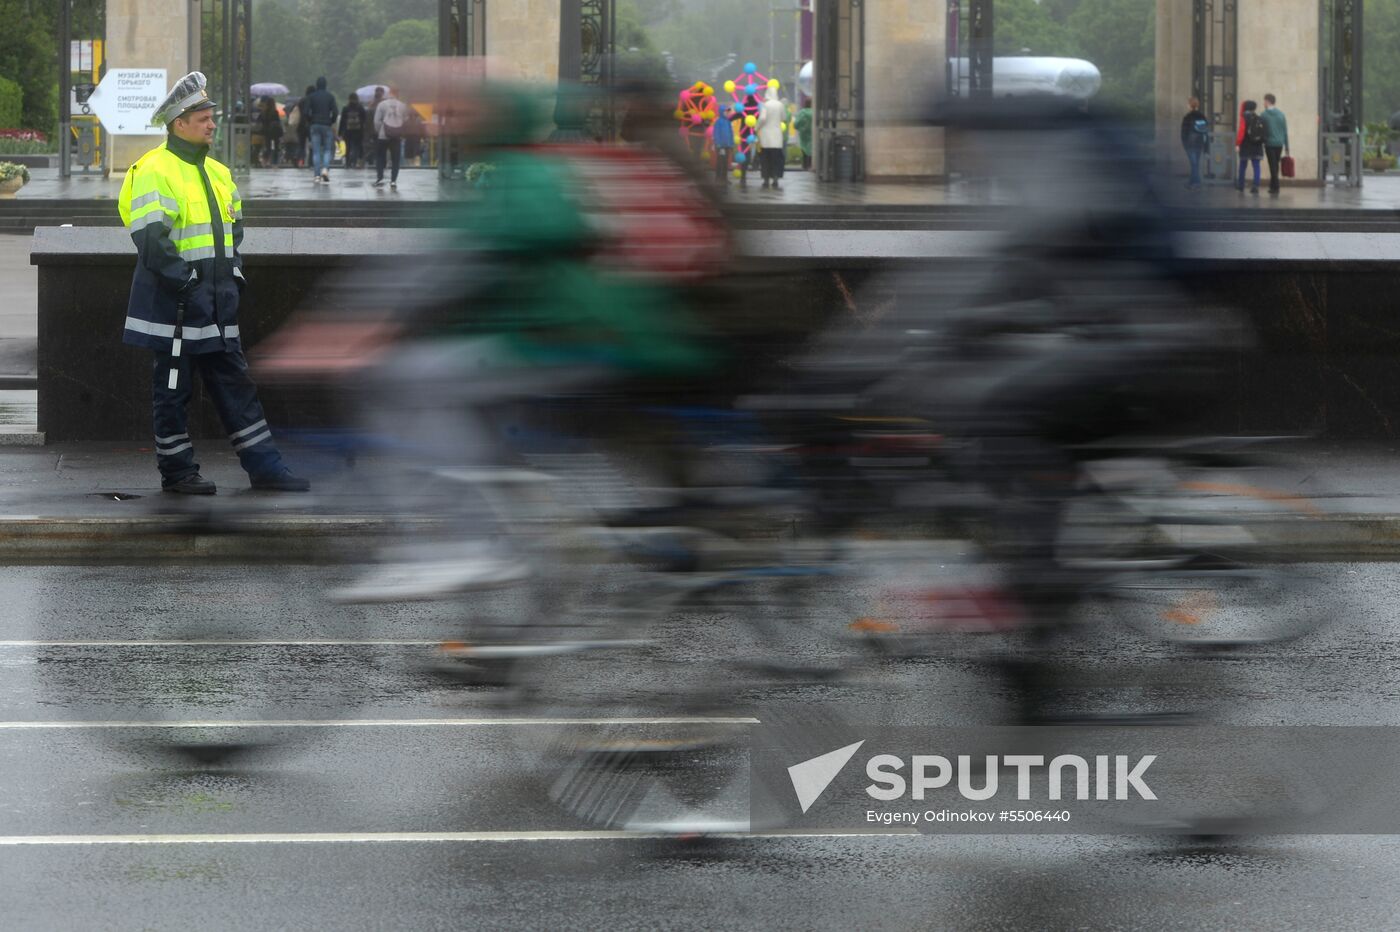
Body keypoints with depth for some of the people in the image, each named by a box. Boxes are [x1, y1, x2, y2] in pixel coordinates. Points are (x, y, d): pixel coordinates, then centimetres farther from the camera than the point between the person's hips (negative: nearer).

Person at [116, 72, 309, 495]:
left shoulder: (217, 173, 14)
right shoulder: (155, 172, -13)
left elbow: (233, 227, 25)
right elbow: (151, 239, -20)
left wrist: (233, 275, 11)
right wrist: (187, 284, -21)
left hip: (217, 301, 8)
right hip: (172, 302, -8)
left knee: (235, 383, 8)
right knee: (173, 388, 1)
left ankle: (263, 465, 9)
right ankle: (176, 471, 10)